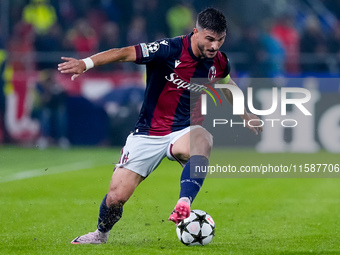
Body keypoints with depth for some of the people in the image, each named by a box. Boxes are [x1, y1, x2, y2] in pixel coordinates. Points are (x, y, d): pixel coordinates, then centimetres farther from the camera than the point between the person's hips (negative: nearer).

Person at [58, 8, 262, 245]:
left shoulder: (219, 62, -2)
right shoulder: (171, 50, -19)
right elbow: (125, 53, -26)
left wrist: (244, 112, 35)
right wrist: (86, 63, -40)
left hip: (184, 132, 2)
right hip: (149, 134, -2)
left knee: (202, 142, -37)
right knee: (116, 196, -5)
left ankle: (183, 207, -47)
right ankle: (101, 234, 29)